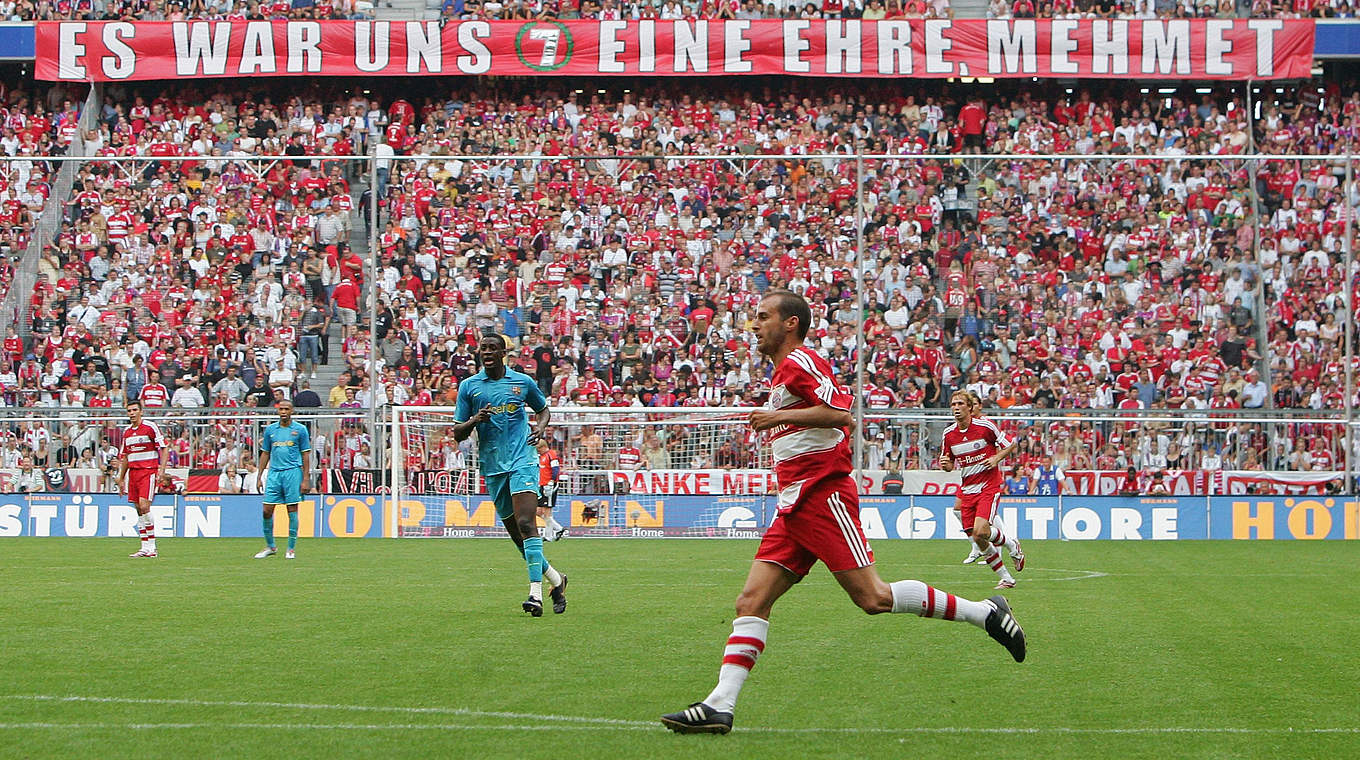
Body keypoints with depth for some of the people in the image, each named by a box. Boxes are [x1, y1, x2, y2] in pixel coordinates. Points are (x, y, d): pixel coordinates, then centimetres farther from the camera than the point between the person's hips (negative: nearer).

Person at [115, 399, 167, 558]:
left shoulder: (150, 428, -5)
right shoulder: (126, 432, 14)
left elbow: (164, 449, -4)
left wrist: (162, 469, -15)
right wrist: (121, 479, 21)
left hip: (149, 472, -6)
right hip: (133, 472, 6)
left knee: (144, 506, -18)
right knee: (138, 509, 3)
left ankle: (151, 546, -12)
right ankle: (145, 547, 5)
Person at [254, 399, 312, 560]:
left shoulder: (300, 429, 2)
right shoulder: (270, 429, 10)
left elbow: (305, 455, 2)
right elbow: (265, 454, 15)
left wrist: (306, 479, -5)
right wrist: (259, 476, 10)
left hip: (293, 472, -3)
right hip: (274, 473, 3)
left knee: (292, 510, -2)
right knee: (267, 510, -1)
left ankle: (291, 549, 5)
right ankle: (270, 546, 13)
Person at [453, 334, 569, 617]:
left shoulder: (523, 382, 7)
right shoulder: (468, 386, 7)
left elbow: (542, 408, 25)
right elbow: (458, 434, 8)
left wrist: (541, 426, 2)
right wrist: (474, 420, -13)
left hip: (522, 460, -3)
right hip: (492, 468, 3)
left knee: (526, 524, -20)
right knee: (517, 535, 6)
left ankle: (536, 593, -26)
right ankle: (556, 580, 26)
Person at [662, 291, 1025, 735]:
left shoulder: (799, 362, -7)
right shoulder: (784, 371, 24)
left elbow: (840, 412, -20)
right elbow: (844, 413, 31)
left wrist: (778, 417, -19)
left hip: (822, 495, -10)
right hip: (794, 508, 10)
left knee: (873, 598, -13)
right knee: (751, 602, -3)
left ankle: (984, 612, -2)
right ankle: (719, 706, -11)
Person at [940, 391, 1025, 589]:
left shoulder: (985, 426, -9)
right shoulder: (948, 434, 3)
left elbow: (1011, 444, 2)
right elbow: (949, 466, 14)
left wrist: (997, 458, -13)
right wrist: (945, 465, -9)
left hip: (989, 485, -5)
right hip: (967, 489, 5)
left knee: (980, 532, -23)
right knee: (980, 542, 1)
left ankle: (1011, 545, 9)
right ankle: (1006, 578, 18)